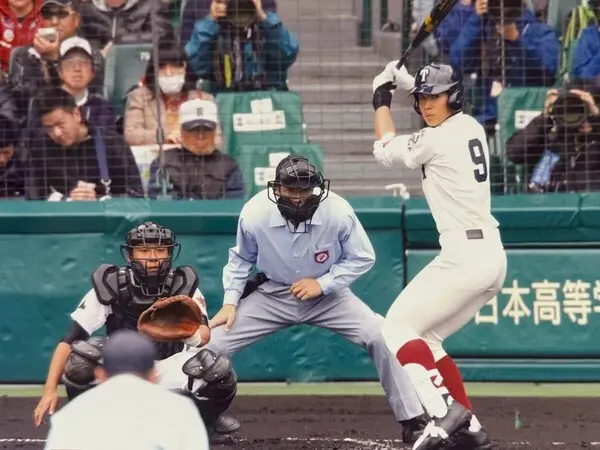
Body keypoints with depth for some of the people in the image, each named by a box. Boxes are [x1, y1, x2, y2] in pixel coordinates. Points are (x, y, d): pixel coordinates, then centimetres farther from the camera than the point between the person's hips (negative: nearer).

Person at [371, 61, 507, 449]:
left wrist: (382, 99, 21)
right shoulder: (472, 127, 13)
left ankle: (444, 411, -21)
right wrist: (407, 85, 34)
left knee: (397, 326, -4)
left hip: (464, 255, -9)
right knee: (424, 338, 17)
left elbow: (385, 150, 8)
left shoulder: (435, 141, -11)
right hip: (493, 256, 9)